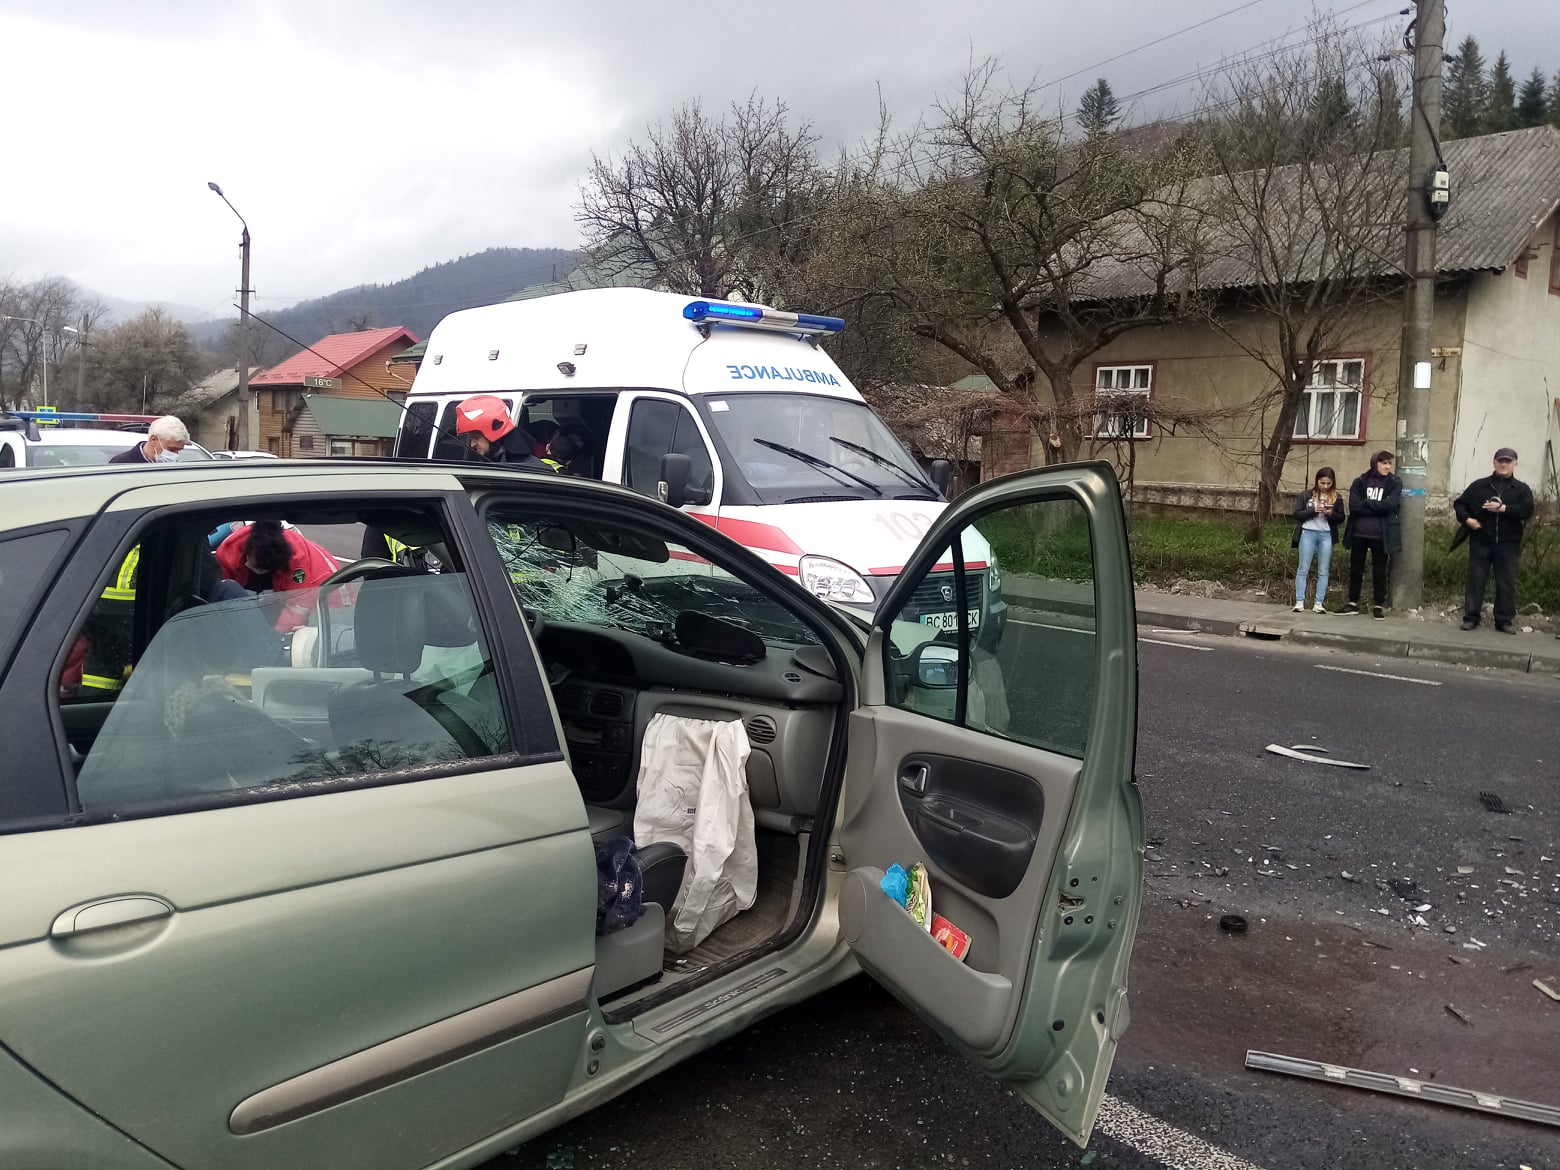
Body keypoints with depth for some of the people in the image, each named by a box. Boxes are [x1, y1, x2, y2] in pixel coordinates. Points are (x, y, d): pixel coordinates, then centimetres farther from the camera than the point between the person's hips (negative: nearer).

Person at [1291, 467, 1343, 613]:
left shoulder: (1337, 498, 6)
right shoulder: (1305, 495, 1)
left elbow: (1341, 518, 7)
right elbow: (1297, 515, -3)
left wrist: (1331, 514, -14)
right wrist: (1313, 510, -17)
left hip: (1326, 535, 2)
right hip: (1308, 533, -2)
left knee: (1323, 571, 4)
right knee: (1303, 569, 0)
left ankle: (1319, 603, 8)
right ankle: (1299, 602, 4)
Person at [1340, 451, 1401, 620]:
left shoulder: (1395, 483, 2)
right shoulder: (1360, 482, 4)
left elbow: (1390, 505, -14)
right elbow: (1353, 506, -9)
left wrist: (1366, 503, -10)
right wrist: (1377, 508, -14)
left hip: (1381, 535, -1)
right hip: (1359, 533, 1)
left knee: (1379, 571, 5)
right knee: (1355, 569, 9)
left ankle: (1378, 605, 13)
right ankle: (1353, 603, 19)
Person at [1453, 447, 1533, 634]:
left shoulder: (1522, 489, 6)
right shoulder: (1479, 485, 9)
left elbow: (1527, 510, -9)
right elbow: (1460, 504, 10)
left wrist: (1503, 508, -20)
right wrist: (1467, 519, -8)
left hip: (1508, 544, 0)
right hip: (1481, 541, 0)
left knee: (1506, 583, 3)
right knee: (1475, 580, 2)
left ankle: (1505, 620, 10)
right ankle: (1471, 617, 8)